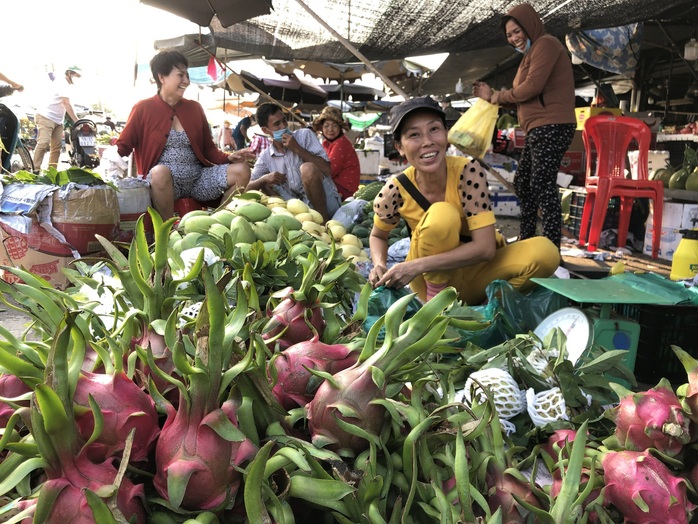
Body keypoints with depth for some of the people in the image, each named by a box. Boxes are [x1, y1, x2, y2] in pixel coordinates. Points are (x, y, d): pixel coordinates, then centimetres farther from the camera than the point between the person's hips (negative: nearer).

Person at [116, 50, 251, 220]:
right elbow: (123, 145, 4)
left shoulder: (194, 108, 12)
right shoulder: (143, 109, 2)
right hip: (163, 181, -4)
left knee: (242, 169, -15)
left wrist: (228, 158, -7)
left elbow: (208, 148, 13)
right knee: (160, 172, -40)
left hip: (198, 178, 4)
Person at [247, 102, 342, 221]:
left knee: (307, 168, -28)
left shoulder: (304, 135, 0)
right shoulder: (266, 156, 10)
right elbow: (249, 188, 6)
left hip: (326, 202, -4)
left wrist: (297, 149, -14)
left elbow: (327, 170, -10)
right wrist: (264, 179, -15)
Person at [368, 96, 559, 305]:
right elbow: (377, 236, 5)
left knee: (545, 252, -26)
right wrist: (379, 265, -19)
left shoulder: (469, 171, -21)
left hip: (476, 272, 1)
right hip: (433, 279, -1)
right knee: (442, 215, -31)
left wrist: (416, 266, -32)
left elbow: (485, 247, -26)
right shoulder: (396, 190, -17)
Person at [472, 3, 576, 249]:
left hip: (551, 127, -11)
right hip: (539, 129, 11)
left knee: (543, 185, -14)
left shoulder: (545, 44, -6)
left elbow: (532, 87, -18)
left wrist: (497, 96, -4)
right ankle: (527, 238, 26)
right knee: (522, 181, 15)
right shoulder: (532, 51, 24)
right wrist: (491, 95, 8)